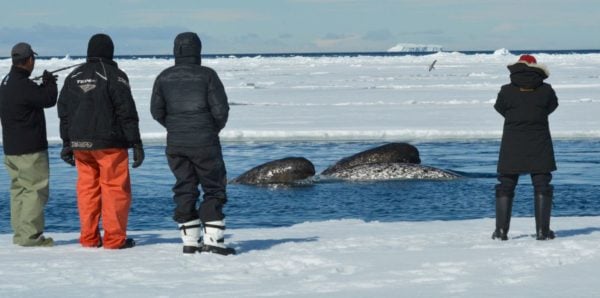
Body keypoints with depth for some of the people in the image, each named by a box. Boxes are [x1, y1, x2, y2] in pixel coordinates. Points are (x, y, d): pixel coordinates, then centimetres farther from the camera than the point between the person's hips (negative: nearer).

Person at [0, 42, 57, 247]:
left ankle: (20, 233, 16)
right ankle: (30, 235, -9)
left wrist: (45, 84, 13)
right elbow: (49, 100, -14)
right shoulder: (23, 85, -19)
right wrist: (50, 82, 3)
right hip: (30, 149, -10)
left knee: (19, 189, 13)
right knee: (36, 189, -6)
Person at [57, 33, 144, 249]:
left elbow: (64, 113, 13)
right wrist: (136, 144, -6)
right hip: (109, 142, -5)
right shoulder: (114, 76, -7)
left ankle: (89, 238, 9)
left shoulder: (73, 77, 10)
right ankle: (114, 238, -2)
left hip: (80, 143, 5)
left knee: (87, 188, 9)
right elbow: (127, 113, -9)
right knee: (115, 187, 0)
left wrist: (67, 143, 19)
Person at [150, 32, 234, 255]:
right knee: (214, 189, 4)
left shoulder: (164, 78, 3)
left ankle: (189, 241, 8)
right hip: (204, 143, -4)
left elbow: (157, 111, 5)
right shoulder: (206, 75, -7)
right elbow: (220, 109, -9)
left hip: (175, 144, 4)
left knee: (184, 189, 10)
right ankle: (212, 240, -5)